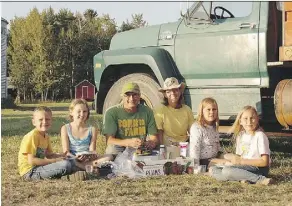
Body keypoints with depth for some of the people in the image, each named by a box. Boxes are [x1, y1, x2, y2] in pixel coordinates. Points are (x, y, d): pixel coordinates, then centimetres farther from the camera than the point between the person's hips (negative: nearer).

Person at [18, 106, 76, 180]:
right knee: (65, 165, -25)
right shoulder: (32, 136, -17)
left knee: (72, 162, 15)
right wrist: (55, 160, -20)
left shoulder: (46, 137, 11)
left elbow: (48, 154, 21)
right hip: (30, 171, -10)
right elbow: (31, 161, -22)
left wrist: (59, 156, -2)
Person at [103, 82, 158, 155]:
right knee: (112, 148, -34)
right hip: (120, 150, -4)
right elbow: (109, 140, -15)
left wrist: (152, 142, -22)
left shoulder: (147, 111, 3)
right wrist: (129, 142, -33)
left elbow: (153, 137, 5)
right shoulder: (111, 112, -7)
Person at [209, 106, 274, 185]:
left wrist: (242, 161, -15)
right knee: (213, 170, -3)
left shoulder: (260, 136, -9)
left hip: (258, 168, -8)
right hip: (244, 167, 8)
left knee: (226, 170, -30)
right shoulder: (240, 136, 13)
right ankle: (242, 178, -18)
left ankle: (260, 179, -26)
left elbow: (265, 162, -14)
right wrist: (234, 159, -8)